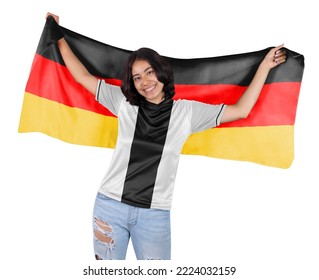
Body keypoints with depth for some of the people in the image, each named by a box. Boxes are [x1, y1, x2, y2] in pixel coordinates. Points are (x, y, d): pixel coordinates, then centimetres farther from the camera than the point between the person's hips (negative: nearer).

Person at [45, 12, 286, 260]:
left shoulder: (186, 111, 1)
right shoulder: (124, 103, 3)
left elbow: (240, 110, 2)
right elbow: (84, 77, 10)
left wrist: (265, 65, 3)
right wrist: (59, 36, 14)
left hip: (155, 215, -1)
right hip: (110, 206, 1)